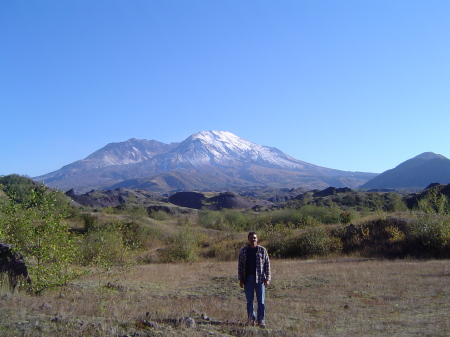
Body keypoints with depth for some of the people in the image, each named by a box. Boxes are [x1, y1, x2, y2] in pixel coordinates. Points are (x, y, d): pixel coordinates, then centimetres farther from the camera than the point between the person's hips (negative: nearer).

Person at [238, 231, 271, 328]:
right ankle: (251, 319, 18)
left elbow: (267, 265, 3)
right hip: (248, 279, 2)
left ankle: (261, 320, 6)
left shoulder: (262, 250, 2)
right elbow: (240, 265, 9)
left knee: (261, 301, -1)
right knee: (249, 300, 7)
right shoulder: (243, 251, 6)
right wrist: (240, 279, 3)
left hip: (259, 279, -1)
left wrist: (267, 279, -2)